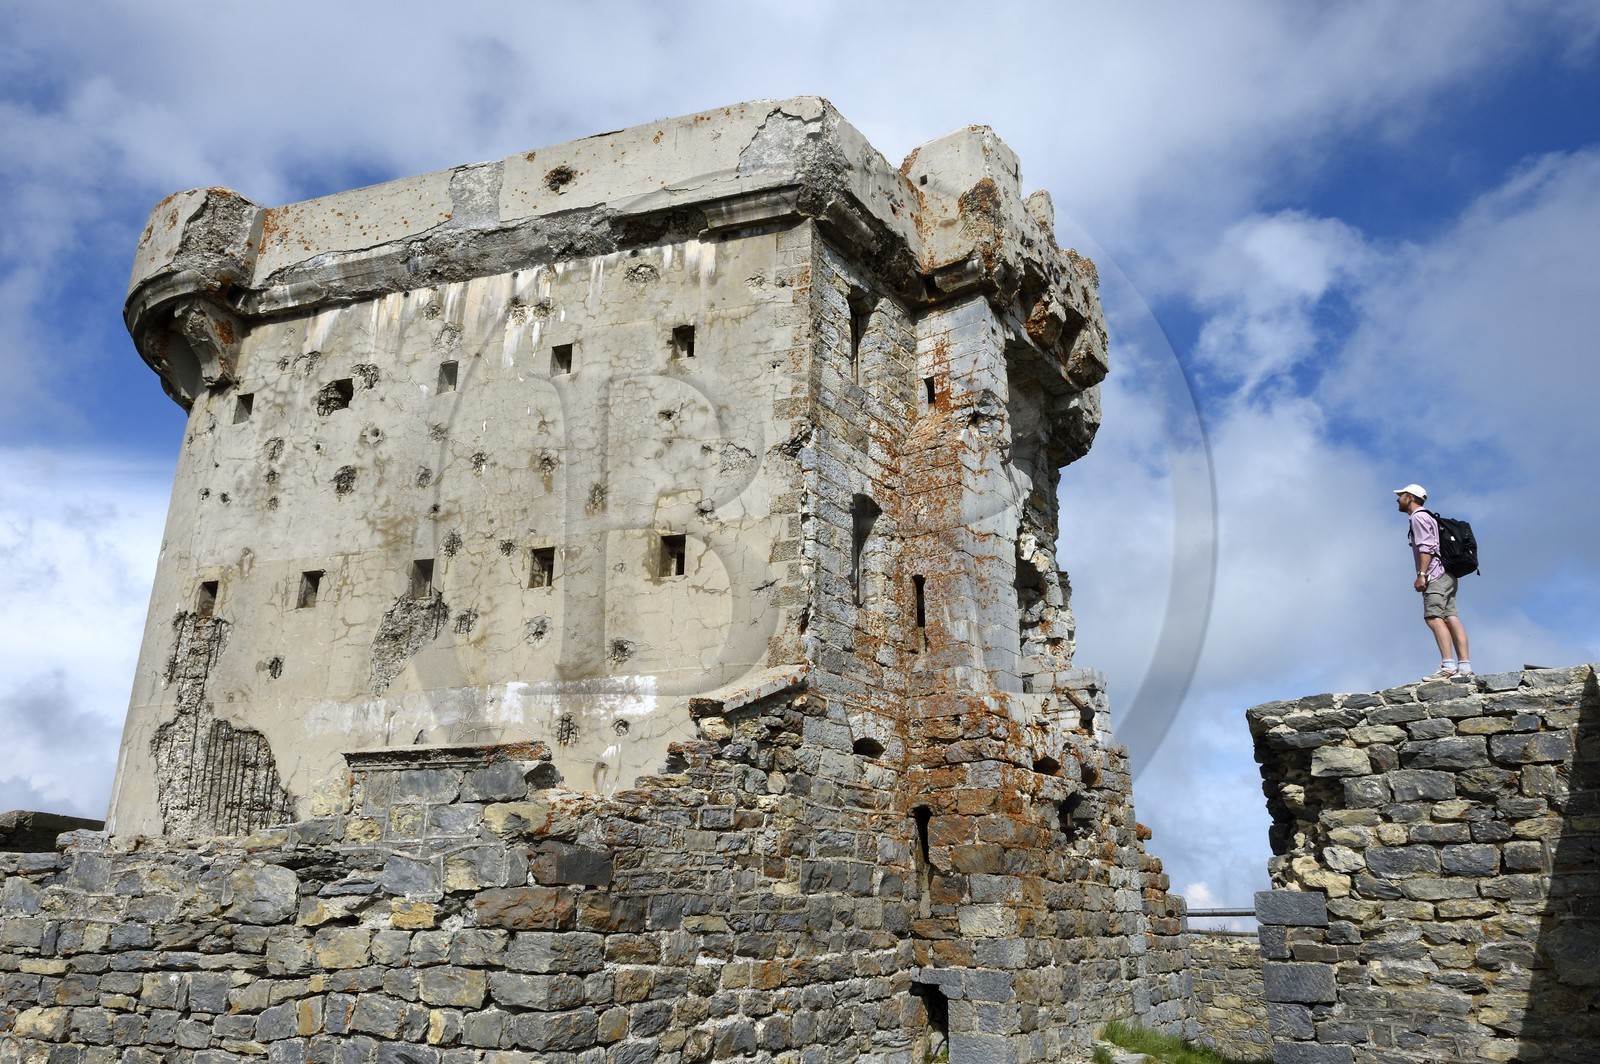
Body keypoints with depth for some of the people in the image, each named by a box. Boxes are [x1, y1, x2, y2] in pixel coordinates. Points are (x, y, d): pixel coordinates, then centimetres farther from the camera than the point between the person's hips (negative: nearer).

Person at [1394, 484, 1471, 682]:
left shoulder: (1419, 517, -1)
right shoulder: (1428, 518, 29)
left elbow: (1426, 547, -13)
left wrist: (1421, 575, -19)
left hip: (1436, 576, -10)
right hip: (1445, 576, 10)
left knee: (1434, 617, -19)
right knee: (1451, 619, 0)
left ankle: (1448, 666, -30)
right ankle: (1464, 668, -9)